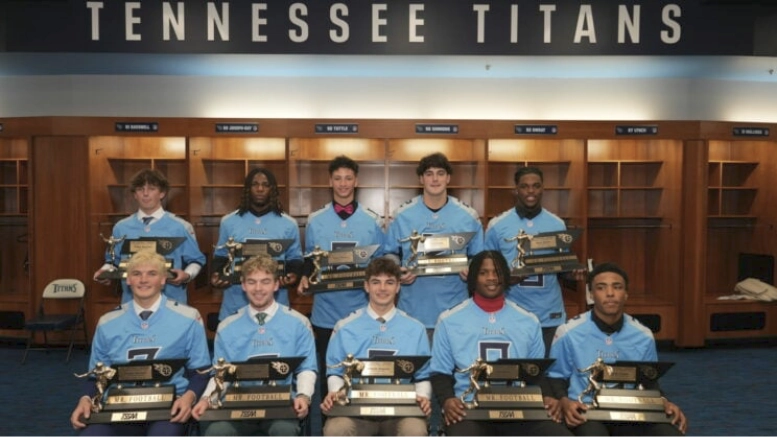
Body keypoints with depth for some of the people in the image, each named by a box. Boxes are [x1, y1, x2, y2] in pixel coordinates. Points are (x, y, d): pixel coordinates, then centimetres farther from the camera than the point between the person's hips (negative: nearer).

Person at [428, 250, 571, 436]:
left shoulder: (528, 321, 17)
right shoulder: (450, 319, 9)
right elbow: (440, 372, 10)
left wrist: (546, 398, 1)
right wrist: (447, 399, -9)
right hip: (469, 408, -2)